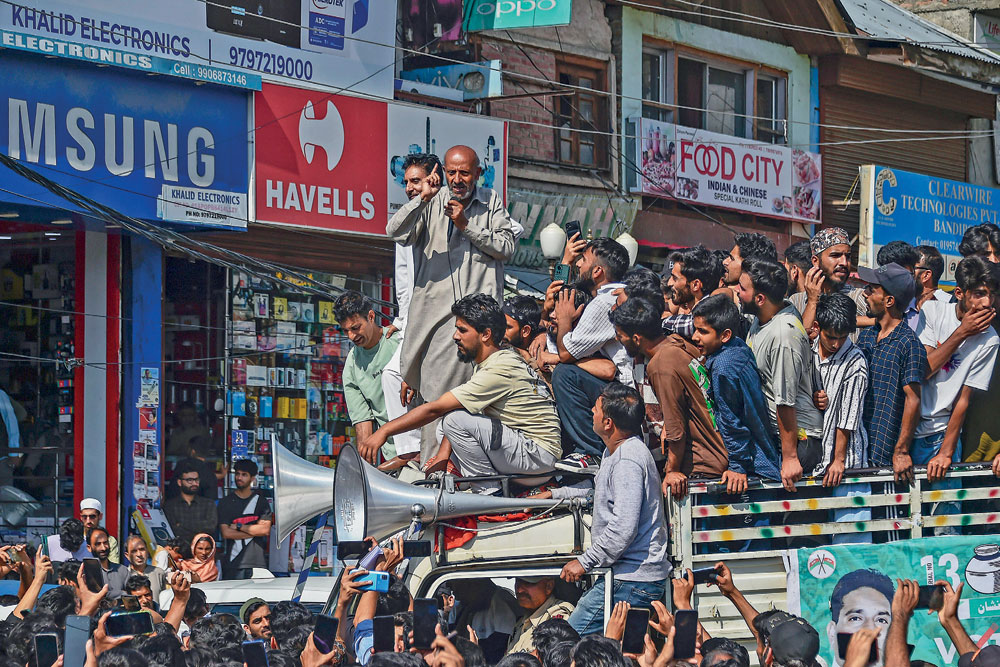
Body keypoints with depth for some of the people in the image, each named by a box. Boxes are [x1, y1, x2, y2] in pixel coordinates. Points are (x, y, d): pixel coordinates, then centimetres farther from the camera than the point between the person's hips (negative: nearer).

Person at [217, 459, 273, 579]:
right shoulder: (225, 503, 8)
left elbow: (265, 529, -3)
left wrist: (238, 527, -3)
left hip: (257, 562, 0)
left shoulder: (261, 501, 10)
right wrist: (254, 531, -3)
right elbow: (226, 533, -3)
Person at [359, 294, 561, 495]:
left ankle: (490, 493, -12)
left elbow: (435, 409, -20)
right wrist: (442, 456, 0)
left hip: (537, 455, -10)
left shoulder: (498, 371, -20)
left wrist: (384, 431, -16)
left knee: (456, 420, -21)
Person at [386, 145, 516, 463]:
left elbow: (507, 247, 4)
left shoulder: (491, 202, 13)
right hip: (436, 303, 1)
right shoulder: (432, 203, 10)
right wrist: (421, 200, -15)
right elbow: (395, 232, -4)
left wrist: (467, 226, -5)